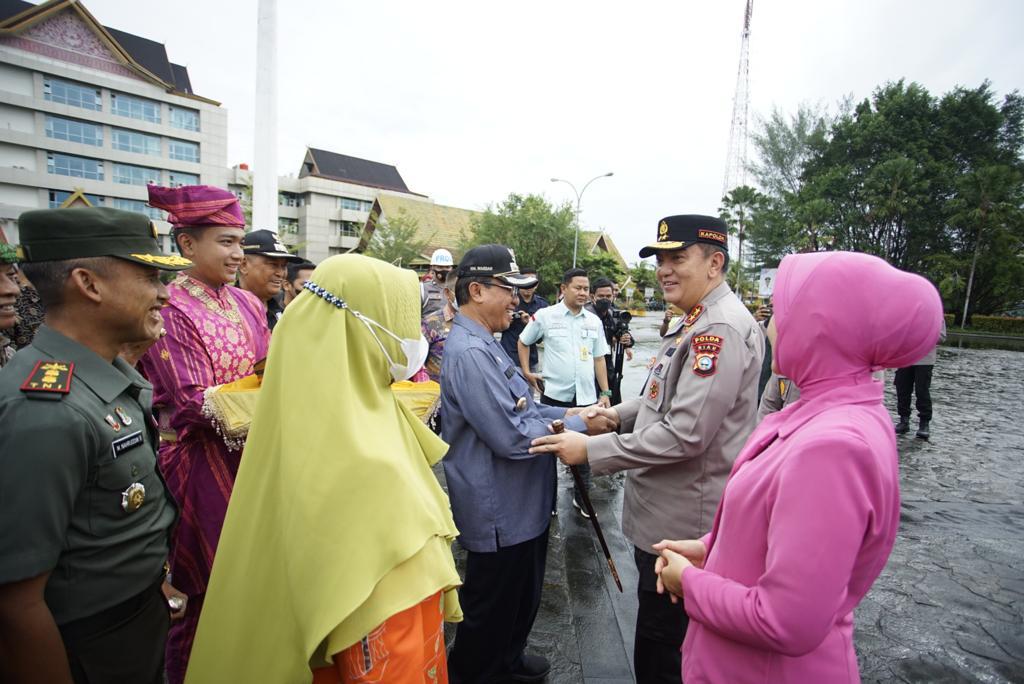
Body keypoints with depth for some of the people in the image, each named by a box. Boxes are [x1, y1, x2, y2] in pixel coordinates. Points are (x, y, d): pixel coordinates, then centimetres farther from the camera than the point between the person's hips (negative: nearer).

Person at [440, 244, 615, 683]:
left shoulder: (484, 343, 9)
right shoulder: (469, 353, -26)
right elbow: (513, 437, -29)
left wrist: (564, 413, 0)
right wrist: (579, 426, -17)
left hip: (519, 504, 10)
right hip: (499, 512, -10)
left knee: (523, 596, 29)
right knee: (491, 607, 13)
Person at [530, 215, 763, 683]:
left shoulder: (722, 328, -23)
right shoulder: (696, 320, 10)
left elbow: (686, 433, -28)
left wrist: (591, 450, -22)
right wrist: (616, 415, 6)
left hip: (683, 521, -9)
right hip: (665, 511, 10)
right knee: (659, 636, 26)